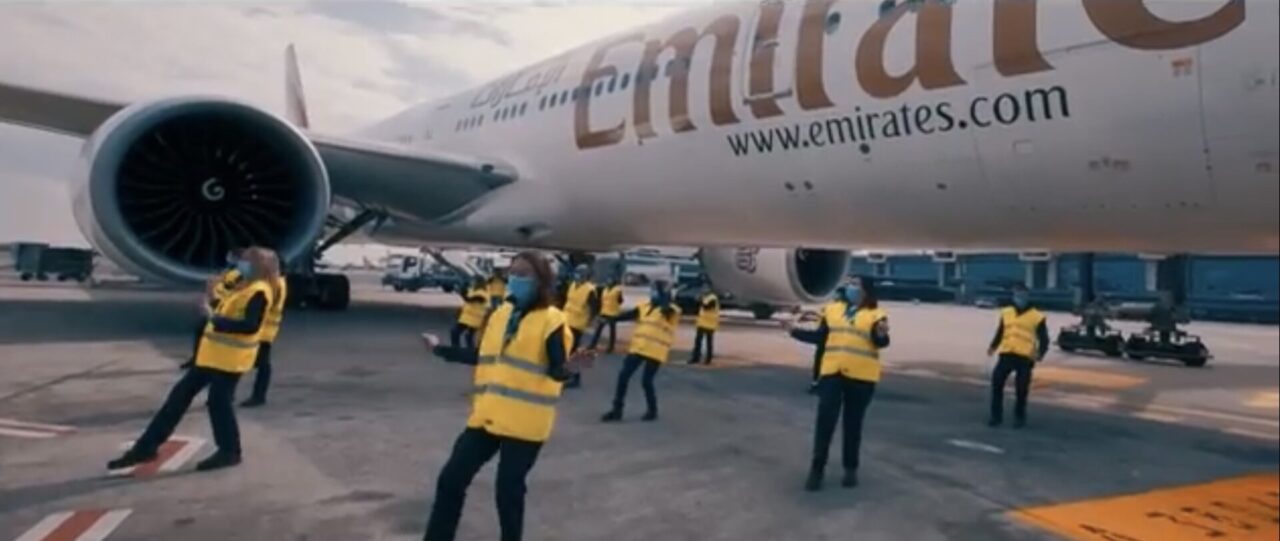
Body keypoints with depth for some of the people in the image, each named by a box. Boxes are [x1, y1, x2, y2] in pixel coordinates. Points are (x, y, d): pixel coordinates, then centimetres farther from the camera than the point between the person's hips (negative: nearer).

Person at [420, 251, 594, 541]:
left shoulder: (552, 320, -12)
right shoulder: (501, 313, 9)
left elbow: (555, 371, -14)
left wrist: (568, 368, -37)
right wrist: (440, 349, 26)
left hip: (524, 423, -7)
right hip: (487, 415, 7)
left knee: (508, 490, 4)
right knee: (451, 479, 11)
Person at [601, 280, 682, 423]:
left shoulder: (671, 310, -7)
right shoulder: (645, 306, 11)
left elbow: (664, 310, -30)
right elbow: (629, 315, 8)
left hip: (656, 352, -6)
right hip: (637, 348, 6)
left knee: (646, 381, -5)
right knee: (623, 376, 2)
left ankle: (652, 410, 20)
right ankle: (617, 410, 12)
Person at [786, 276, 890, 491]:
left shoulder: (875, 314, -1)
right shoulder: (832, 309, 10)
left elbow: (880, 343, -12)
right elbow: (820, 337, 13)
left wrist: (881, 334, -33)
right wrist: (795, 331, 8)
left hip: (861, 376, -2)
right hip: (831, 372, 2)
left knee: (853, 423, 9)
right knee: (825, 420, 0)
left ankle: (851, 469, 23)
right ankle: (817, 468, 9)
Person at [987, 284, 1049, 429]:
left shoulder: (1037, 317, 3)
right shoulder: (1006, 313, 15)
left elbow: (1044, 339, 2)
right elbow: (1000, 334, 19)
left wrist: (1040, 353, -16)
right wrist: (993, 347, 2)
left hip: (1025, 357, -3)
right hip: (1006, 355, 3)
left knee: (1021, 389, 2)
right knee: (996, 383, -5)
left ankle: (1019, 417, 20)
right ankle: (996, 416, 6)